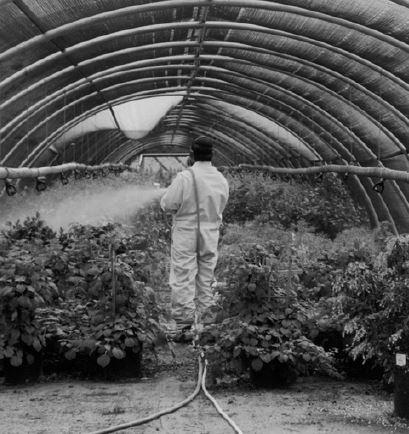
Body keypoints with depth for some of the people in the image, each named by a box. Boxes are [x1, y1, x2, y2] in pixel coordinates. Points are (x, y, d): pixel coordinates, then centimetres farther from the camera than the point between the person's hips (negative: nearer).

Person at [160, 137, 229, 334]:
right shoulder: (221, 180, -1)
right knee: (206, 280, 15)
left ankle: (184, 324, -1)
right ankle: (202, 322, 22)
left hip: (186, 234, -5)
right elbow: (220, 207, 8)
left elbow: (167, 204, -13)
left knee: (183, 280, 0)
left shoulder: (185, 177, -17)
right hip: (210, 235, 5)